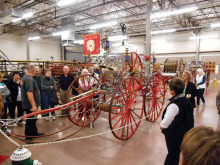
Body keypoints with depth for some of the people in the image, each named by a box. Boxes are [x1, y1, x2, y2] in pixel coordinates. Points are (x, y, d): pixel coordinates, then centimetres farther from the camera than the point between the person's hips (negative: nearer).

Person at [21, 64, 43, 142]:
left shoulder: (24, 77, 12)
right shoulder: (29, 79, -22)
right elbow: (29, 93, -30)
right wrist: (33, 105, -30)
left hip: (27, 104, 10)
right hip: (30, 106, -10)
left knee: (33, 119, 21)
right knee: (30, 121, 1)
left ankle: (35, 132, 35)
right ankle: (28, 138, 12)